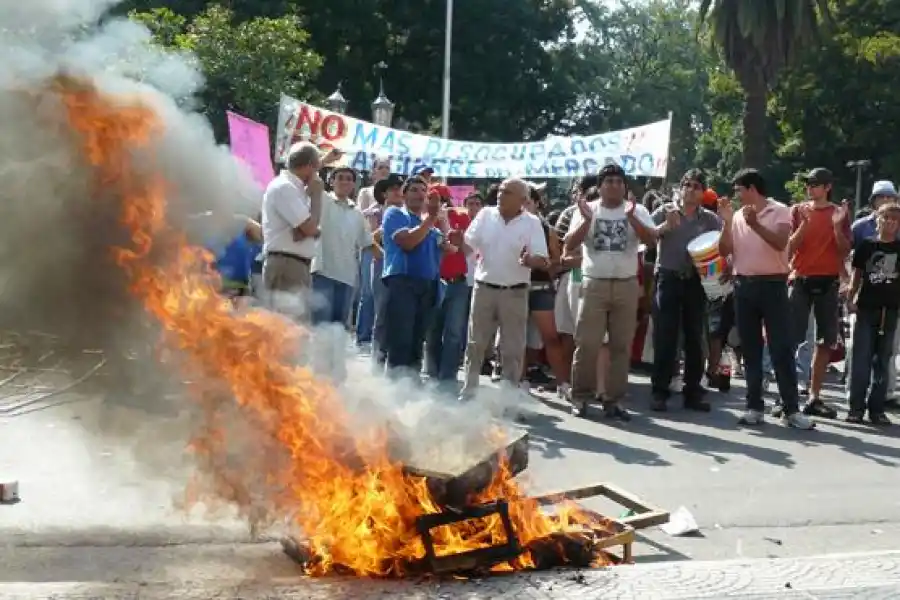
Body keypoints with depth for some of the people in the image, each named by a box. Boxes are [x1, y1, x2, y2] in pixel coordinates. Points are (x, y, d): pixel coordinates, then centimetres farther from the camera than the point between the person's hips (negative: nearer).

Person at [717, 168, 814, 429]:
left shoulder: (779, 211, -2)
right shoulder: (738, 216, 10)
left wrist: (756, 224, -24)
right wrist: (727, 221, -6)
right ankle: (754, 406, 11)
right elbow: (724, 251, 3)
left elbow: (781, 243, -17)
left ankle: (791, 409, -3)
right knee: (750, 349, 6)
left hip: (773, 284, -4)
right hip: (744, 285, 5)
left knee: (782, 348, -5)